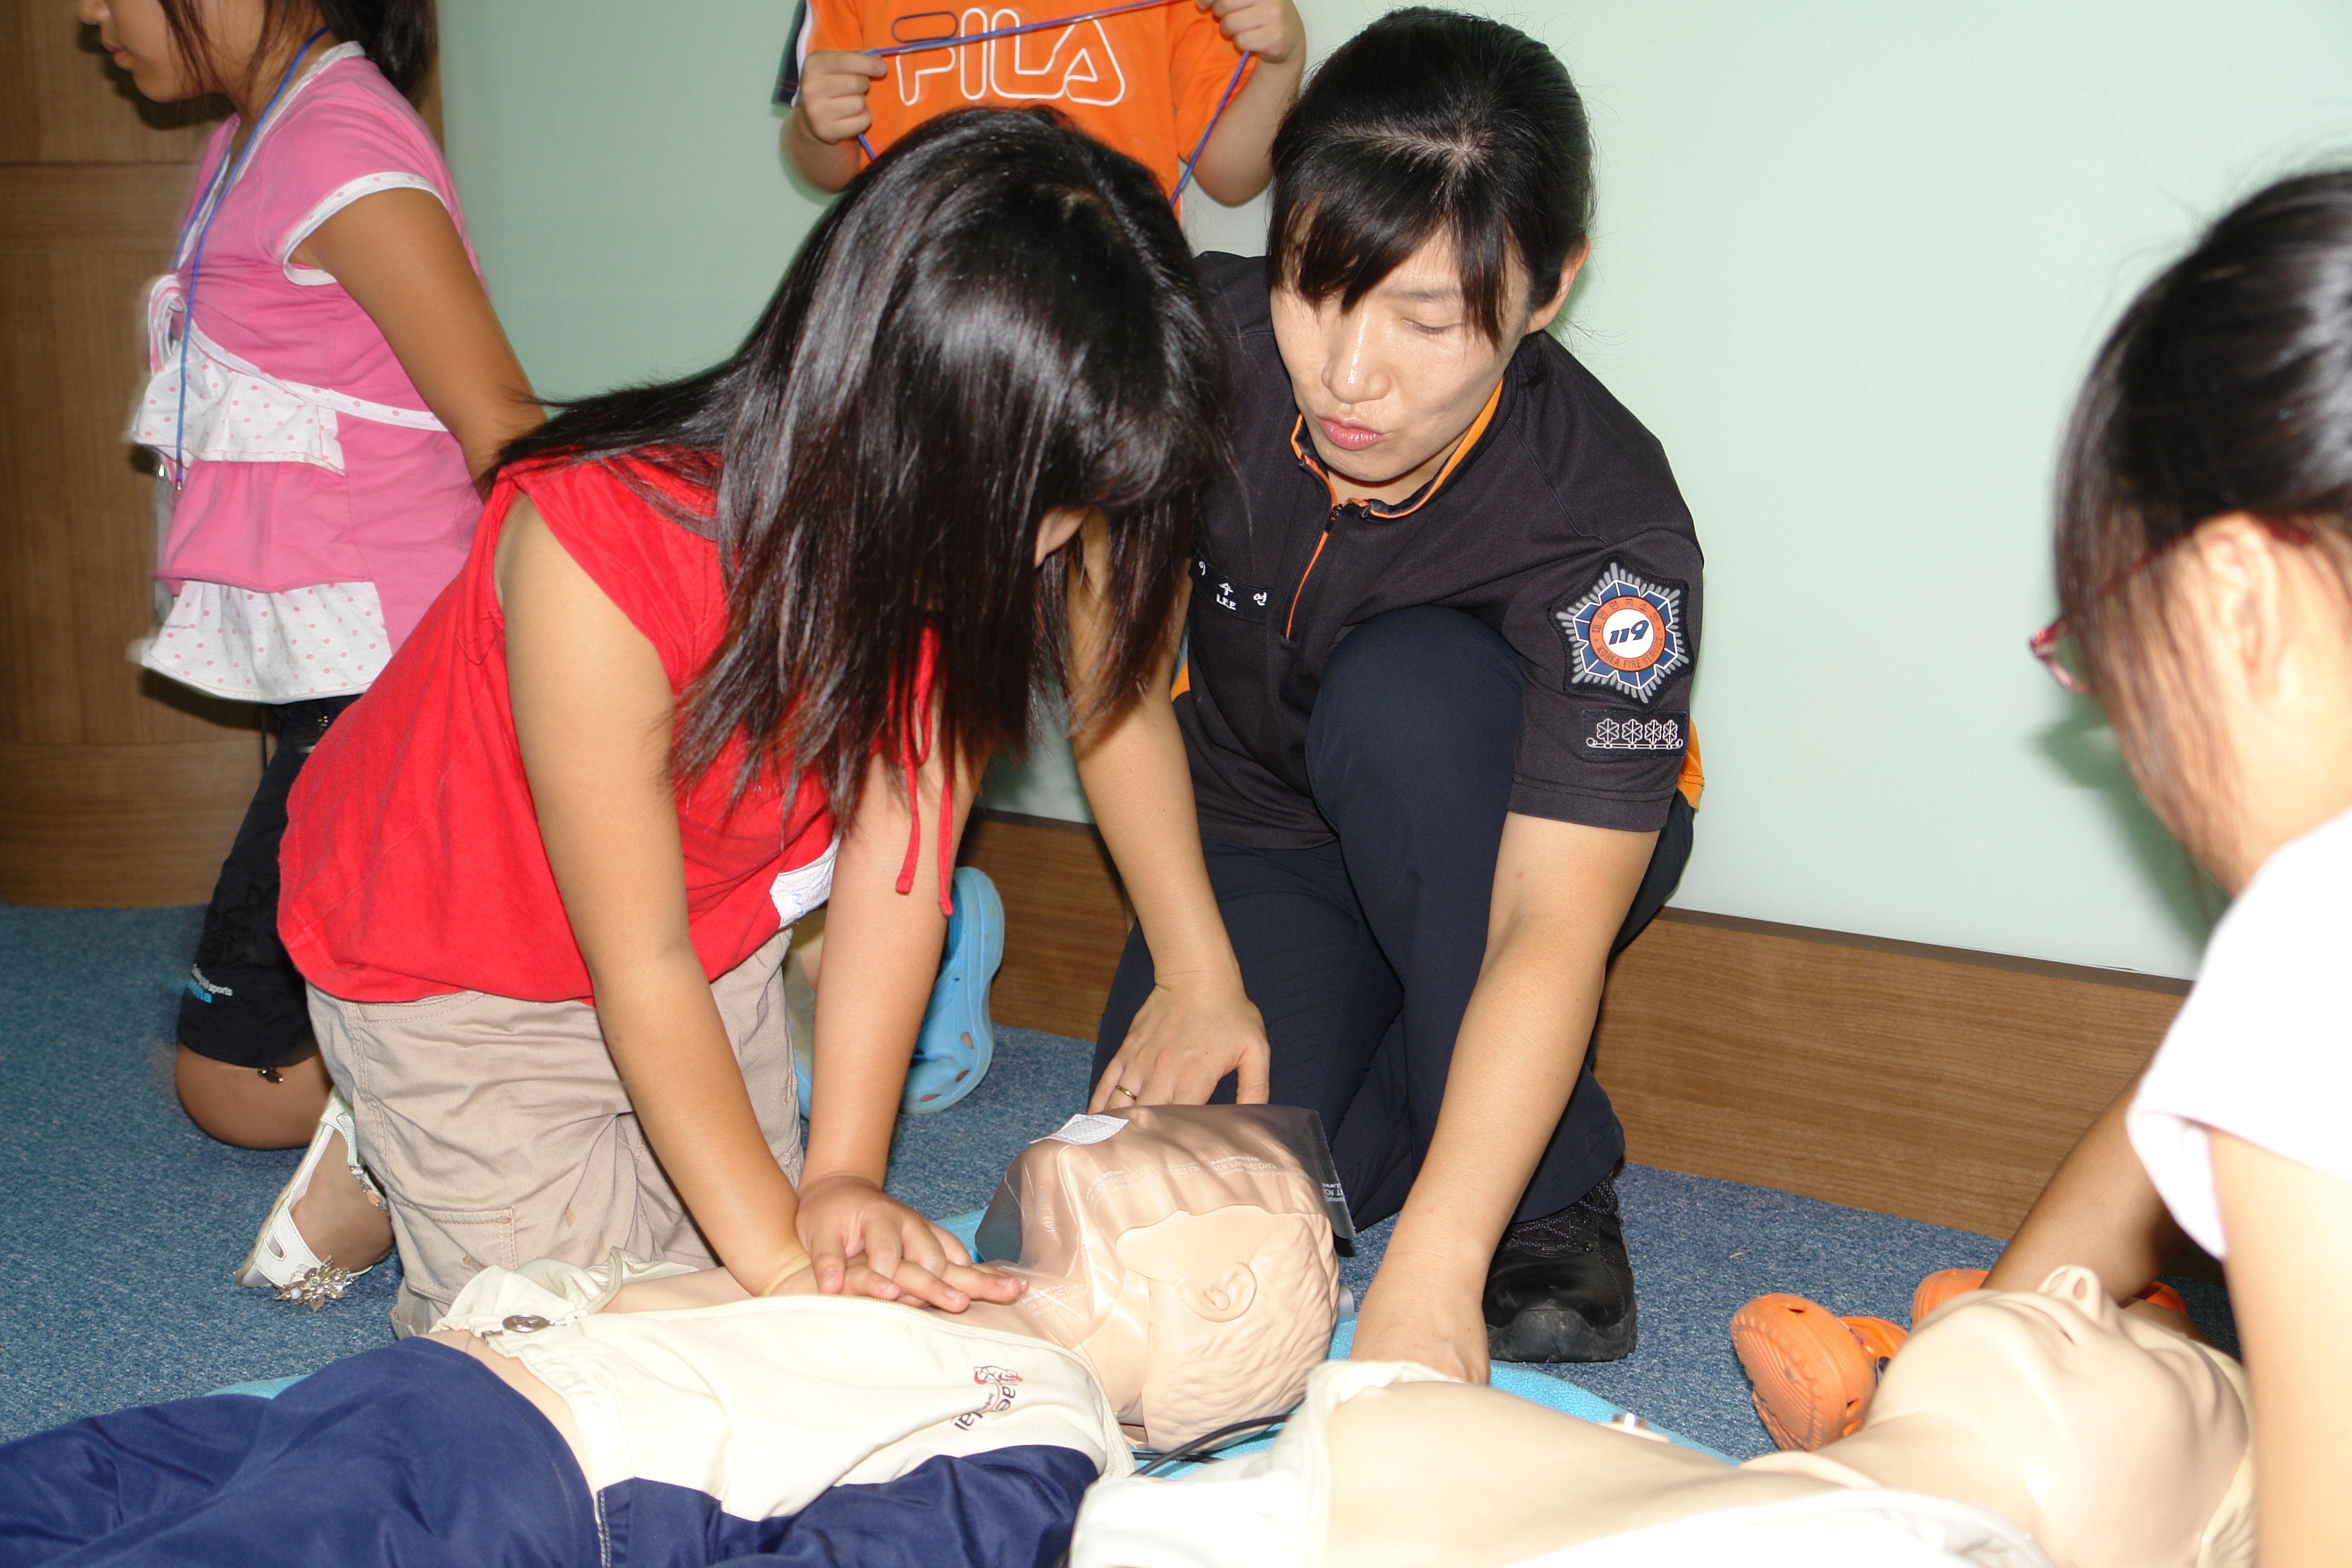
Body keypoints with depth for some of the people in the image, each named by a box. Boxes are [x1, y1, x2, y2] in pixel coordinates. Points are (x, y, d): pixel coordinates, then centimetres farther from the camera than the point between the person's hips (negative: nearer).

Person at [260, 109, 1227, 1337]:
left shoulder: (963, 526, -23)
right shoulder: (599, 556, -39)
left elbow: (898, 844, -17)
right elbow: (641, 972, -29)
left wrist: (840, 1177, -22)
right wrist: (781, 1253, -27)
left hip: (718, 933, 5)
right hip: (451, 963, -5)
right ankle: (379, 1183, 21)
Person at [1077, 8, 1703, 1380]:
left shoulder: (1610, 530, -33)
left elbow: (1554, 929, -39)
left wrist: (1433, 1268, -48)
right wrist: (1196, 977, -17)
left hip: (1513, 847, -2)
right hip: (1263, 838, 3)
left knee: (1404, 690, -37)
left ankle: (1549, 1194, -19)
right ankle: (1399, 1078, 13)